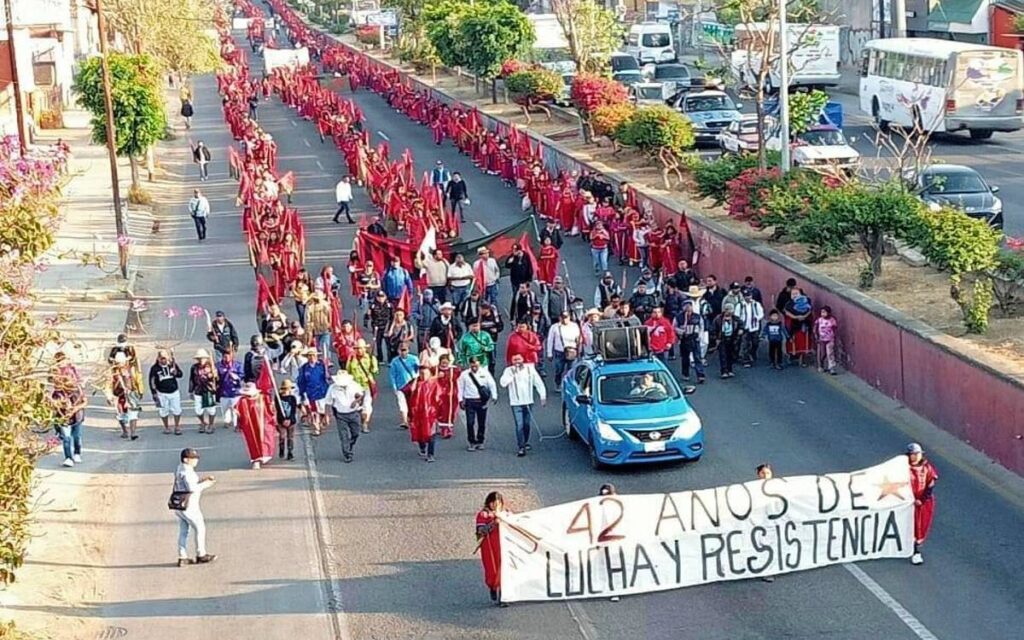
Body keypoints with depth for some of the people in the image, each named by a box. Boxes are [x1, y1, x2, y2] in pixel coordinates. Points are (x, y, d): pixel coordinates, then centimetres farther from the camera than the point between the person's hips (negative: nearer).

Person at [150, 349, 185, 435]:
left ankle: (177, 427, 19)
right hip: (162, 393, -1)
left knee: (176, 410, 4)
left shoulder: (173, 364, -4)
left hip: (174, 392, 1)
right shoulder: (154, 368, -9)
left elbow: (180, 374, 6)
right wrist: (154, 394, -6)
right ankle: (166, 427, 25)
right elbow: (152, 381, -4)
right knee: (164, 412, 7)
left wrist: (175, 373, -17)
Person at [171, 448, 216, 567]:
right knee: (200, 528, 3)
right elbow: (191, 488, -25)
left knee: (183, 531, 12)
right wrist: (205, 484, -13)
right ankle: (201, 555, 9)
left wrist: (203, 480, 9)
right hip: (188, 506, -9)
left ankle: (182, 557, 14)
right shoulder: (186, 471, -19)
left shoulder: (179, 469, 11)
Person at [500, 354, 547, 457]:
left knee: (528, 424, 12)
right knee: (519, 425, -10)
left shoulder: (530, 369, 2)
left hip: (528, 402, 3)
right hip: (516, 403, -3)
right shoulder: (508, 370, -4)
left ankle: (525, 442, 34)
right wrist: (513, 373, -21)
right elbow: (503, 383, -18)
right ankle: (521, 447, -9)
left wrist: (543, 396, 1)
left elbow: (539, 383, 6)